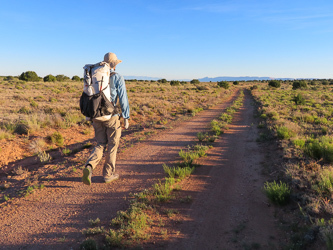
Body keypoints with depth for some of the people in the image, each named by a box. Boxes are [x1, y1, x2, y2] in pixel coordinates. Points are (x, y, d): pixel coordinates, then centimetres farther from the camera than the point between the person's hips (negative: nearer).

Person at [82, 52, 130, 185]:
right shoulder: (118, 78, -7)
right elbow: (123, 99, -11)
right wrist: (126, 118, -5)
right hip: (111, 116, -5)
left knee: (100, 145, 13)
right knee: (112, 145, 11)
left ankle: (89, 167, -11)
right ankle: (108, 174, 19)